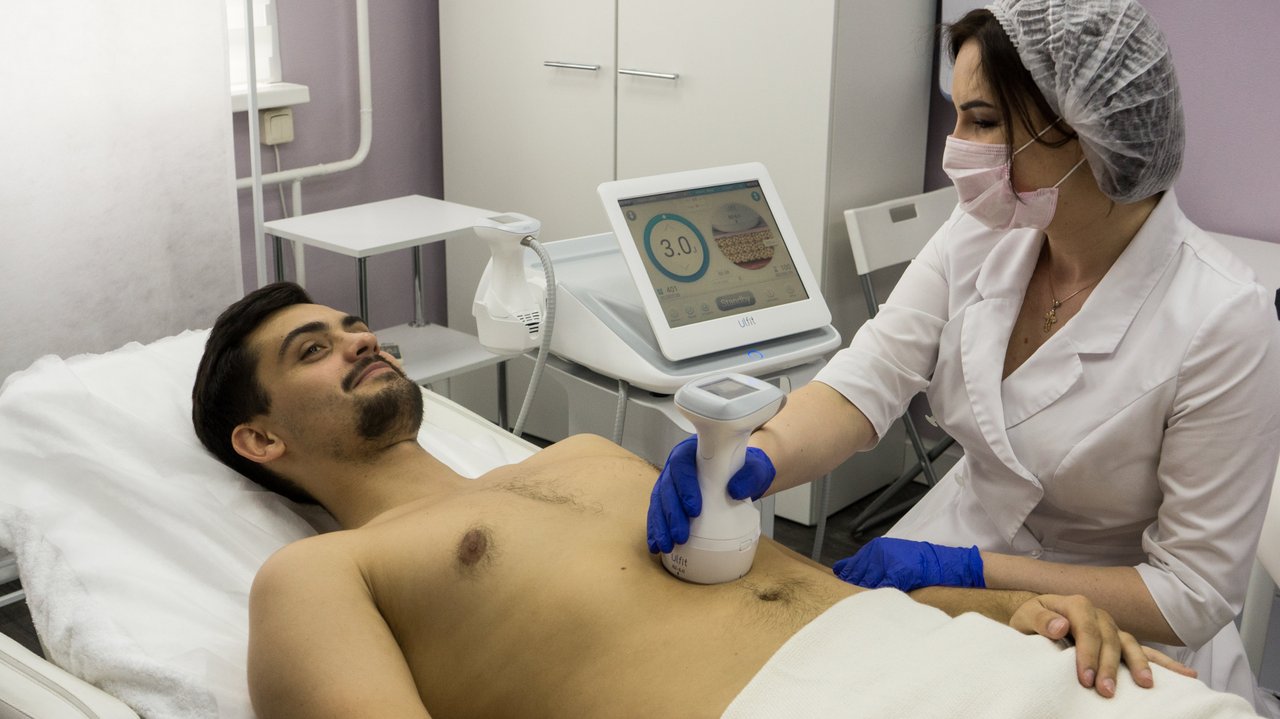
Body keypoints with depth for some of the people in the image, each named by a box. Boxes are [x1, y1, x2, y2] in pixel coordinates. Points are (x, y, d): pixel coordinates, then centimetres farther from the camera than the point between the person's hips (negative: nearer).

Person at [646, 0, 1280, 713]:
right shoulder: (982, 232, -8)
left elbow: (1194, 594, -19)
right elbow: (870, 376, -16)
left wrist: (968, 571, -24)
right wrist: (757, 459, -37)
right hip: (963, 534, 5)